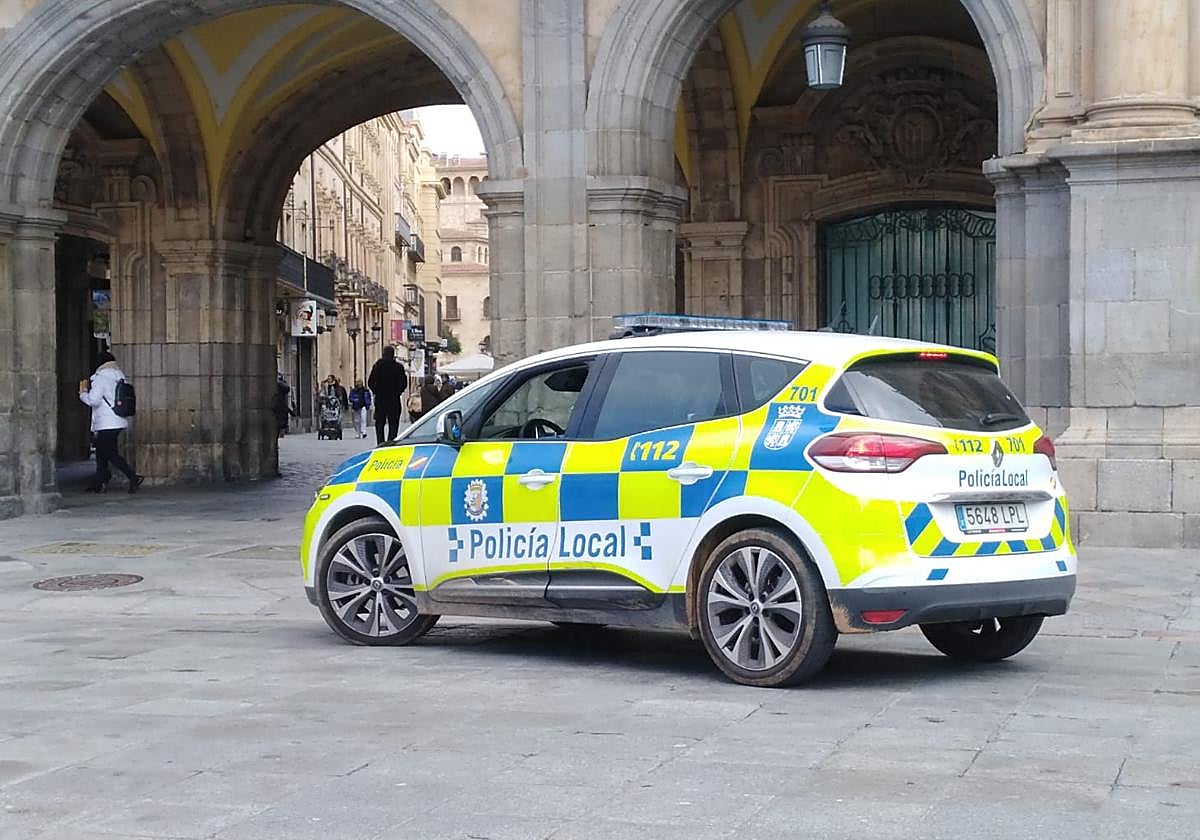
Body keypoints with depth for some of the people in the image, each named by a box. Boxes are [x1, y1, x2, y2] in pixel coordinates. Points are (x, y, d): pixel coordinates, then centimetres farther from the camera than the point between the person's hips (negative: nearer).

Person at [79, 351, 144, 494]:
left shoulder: (101, 377, -13)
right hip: (119, 422, 9)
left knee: (111, 454, -6)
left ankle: (133, 477, -17)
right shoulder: (120, 377, 12)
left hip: (107, 423, -9)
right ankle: (99, 484, 20)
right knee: (101, 453, 16)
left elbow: (93, 400, -18)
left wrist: (83, 392, 0)